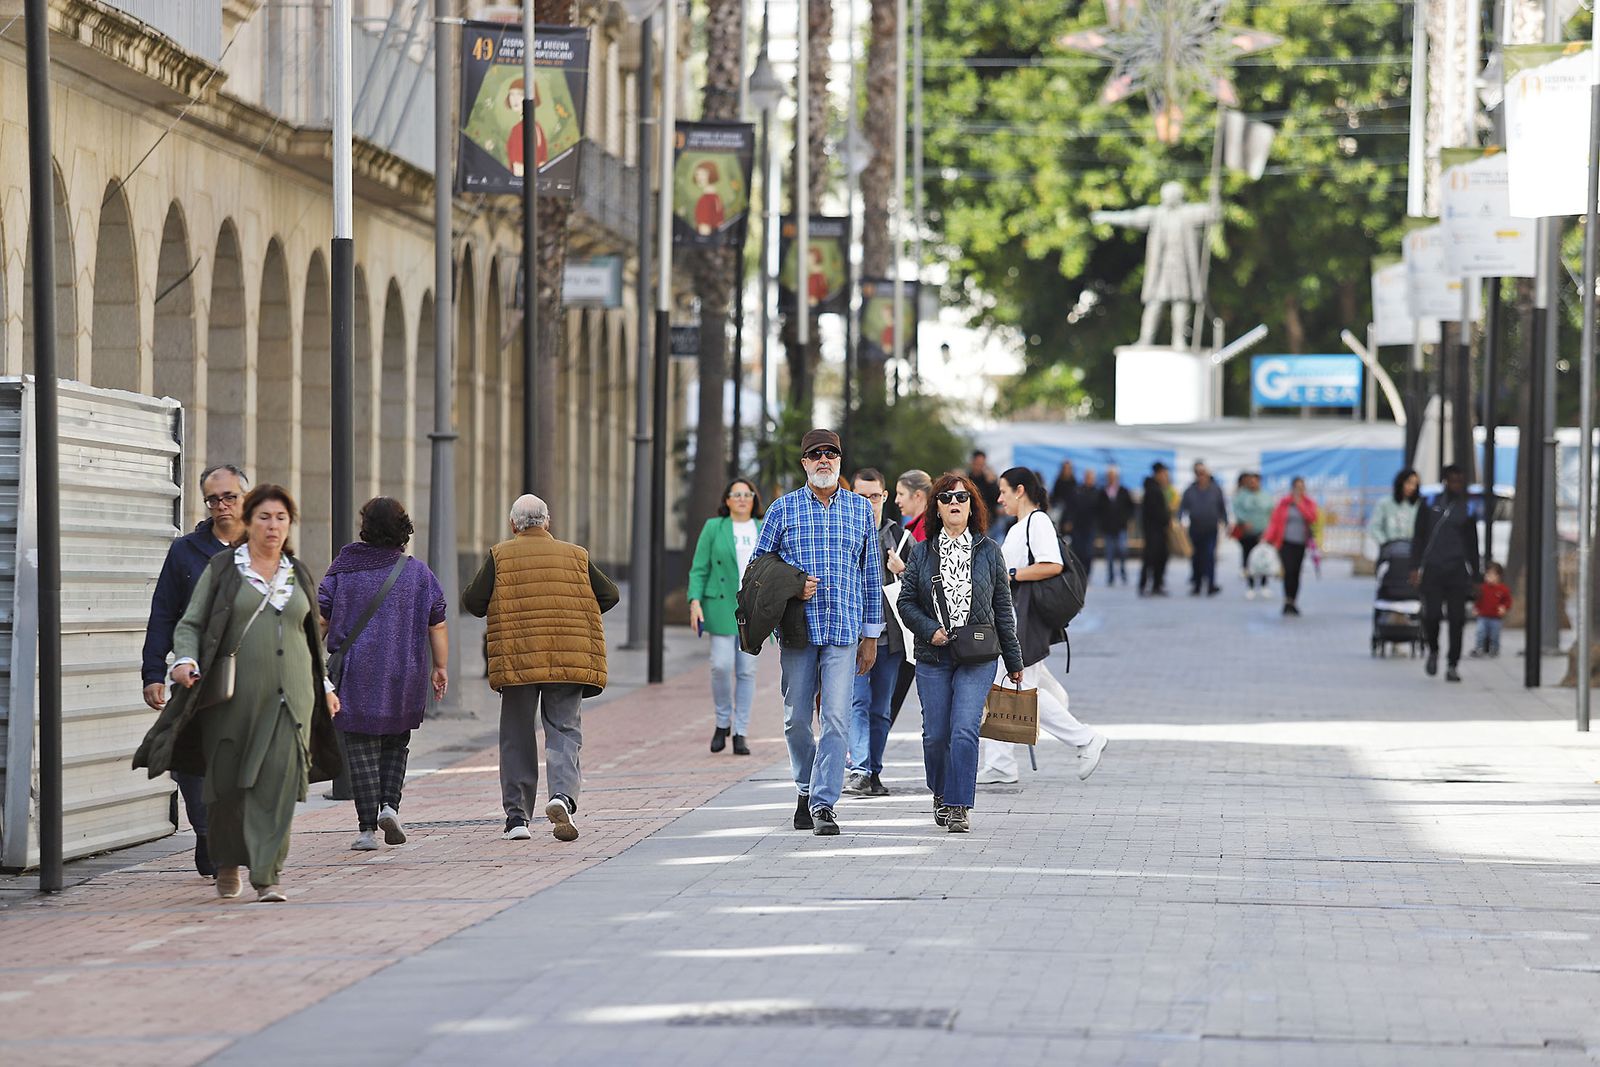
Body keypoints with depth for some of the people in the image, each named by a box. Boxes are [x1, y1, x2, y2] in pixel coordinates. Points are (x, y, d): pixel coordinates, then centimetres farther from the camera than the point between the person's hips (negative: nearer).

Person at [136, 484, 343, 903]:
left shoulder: (299, 576, 15)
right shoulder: (222, 569, 4)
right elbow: (190, 624, 1)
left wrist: (324, 688, 25)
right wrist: (186, 660, -17)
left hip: (288, 696, 2)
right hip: (234, 695, -2)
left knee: (278, 781, -12)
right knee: (228, 782, 2)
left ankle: (268, 875, -14)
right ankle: (227, 863, 25)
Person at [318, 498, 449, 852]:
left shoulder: (343, 569, -1)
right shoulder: (418, 572, 1)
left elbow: (320, 619, -1)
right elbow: (438, 625, 3)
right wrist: (440, 667, 11)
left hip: (355, 674, -1)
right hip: (404, 675, 1)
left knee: (361, 750, 2)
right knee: (396, 742, 19)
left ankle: (367, 826, -4)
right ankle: (389, 804, -1)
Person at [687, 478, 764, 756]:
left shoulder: (765, 531, 10)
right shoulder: (713, 528, 4)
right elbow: (699, 569, 2)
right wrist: (695, 601, -10)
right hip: (721, 607, -2)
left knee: (747, 670, 0)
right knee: (721, 666, -10)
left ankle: (741, 733, 6)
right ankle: (723, 722, 12)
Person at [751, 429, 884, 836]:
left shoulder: (861, 509, 10)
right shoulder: (783, 508, 6)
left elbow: (871, 574, 14)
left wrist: (871, 635, 12)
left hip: (844, 631, 0)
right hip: (798, 629, 0)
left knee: (837, 719, -10)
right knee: (796, 719, 5)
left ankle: (823, 803, -10)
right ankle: (806, 789, 27)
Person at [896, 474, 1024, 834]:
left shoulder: (989, 552, 6)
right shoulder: (922, 552, 7)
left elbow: (1003, 608, 9)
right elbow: (906, 601, 7)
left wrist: (1013, 660, 10)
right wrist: (930, 629, -11)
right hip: (933, 657, 1)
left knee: (964, 731, -15)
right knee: (936, 734, 2)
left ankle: (960, 807, -10)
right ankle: (941, 795, 27)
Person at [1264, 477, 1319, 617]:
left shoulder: (1309, 504, 8)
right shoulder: (1284, 503, 1)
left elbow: (1312, 518, -9)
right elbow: (1274, 521, -1)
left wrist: (1300, 505, -11)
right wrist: (1268, 538, -9)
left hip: (1301, 544, 3)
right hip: (1285, 542, -3)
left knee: (1296, 572, 4)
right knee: (1289, 570, -15)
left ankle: (1293, 602, 14)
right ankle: (1288, 601, -13)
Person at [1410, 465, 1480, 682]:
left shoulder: (1467, 509, 11)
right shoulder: (1430, 505, 8)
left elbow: (1472, 543, 17)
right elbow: (1418, 538, 8)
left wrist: (1474, 576, 13)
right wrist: (1415, 567, -2)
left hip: (1457, 572, 1)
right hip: (1432, 570, -1)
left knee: (1457, 619, -5)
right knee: (1432, 614, -12)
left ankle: (1452, 666, 2)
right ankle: (1433, 650, 17)